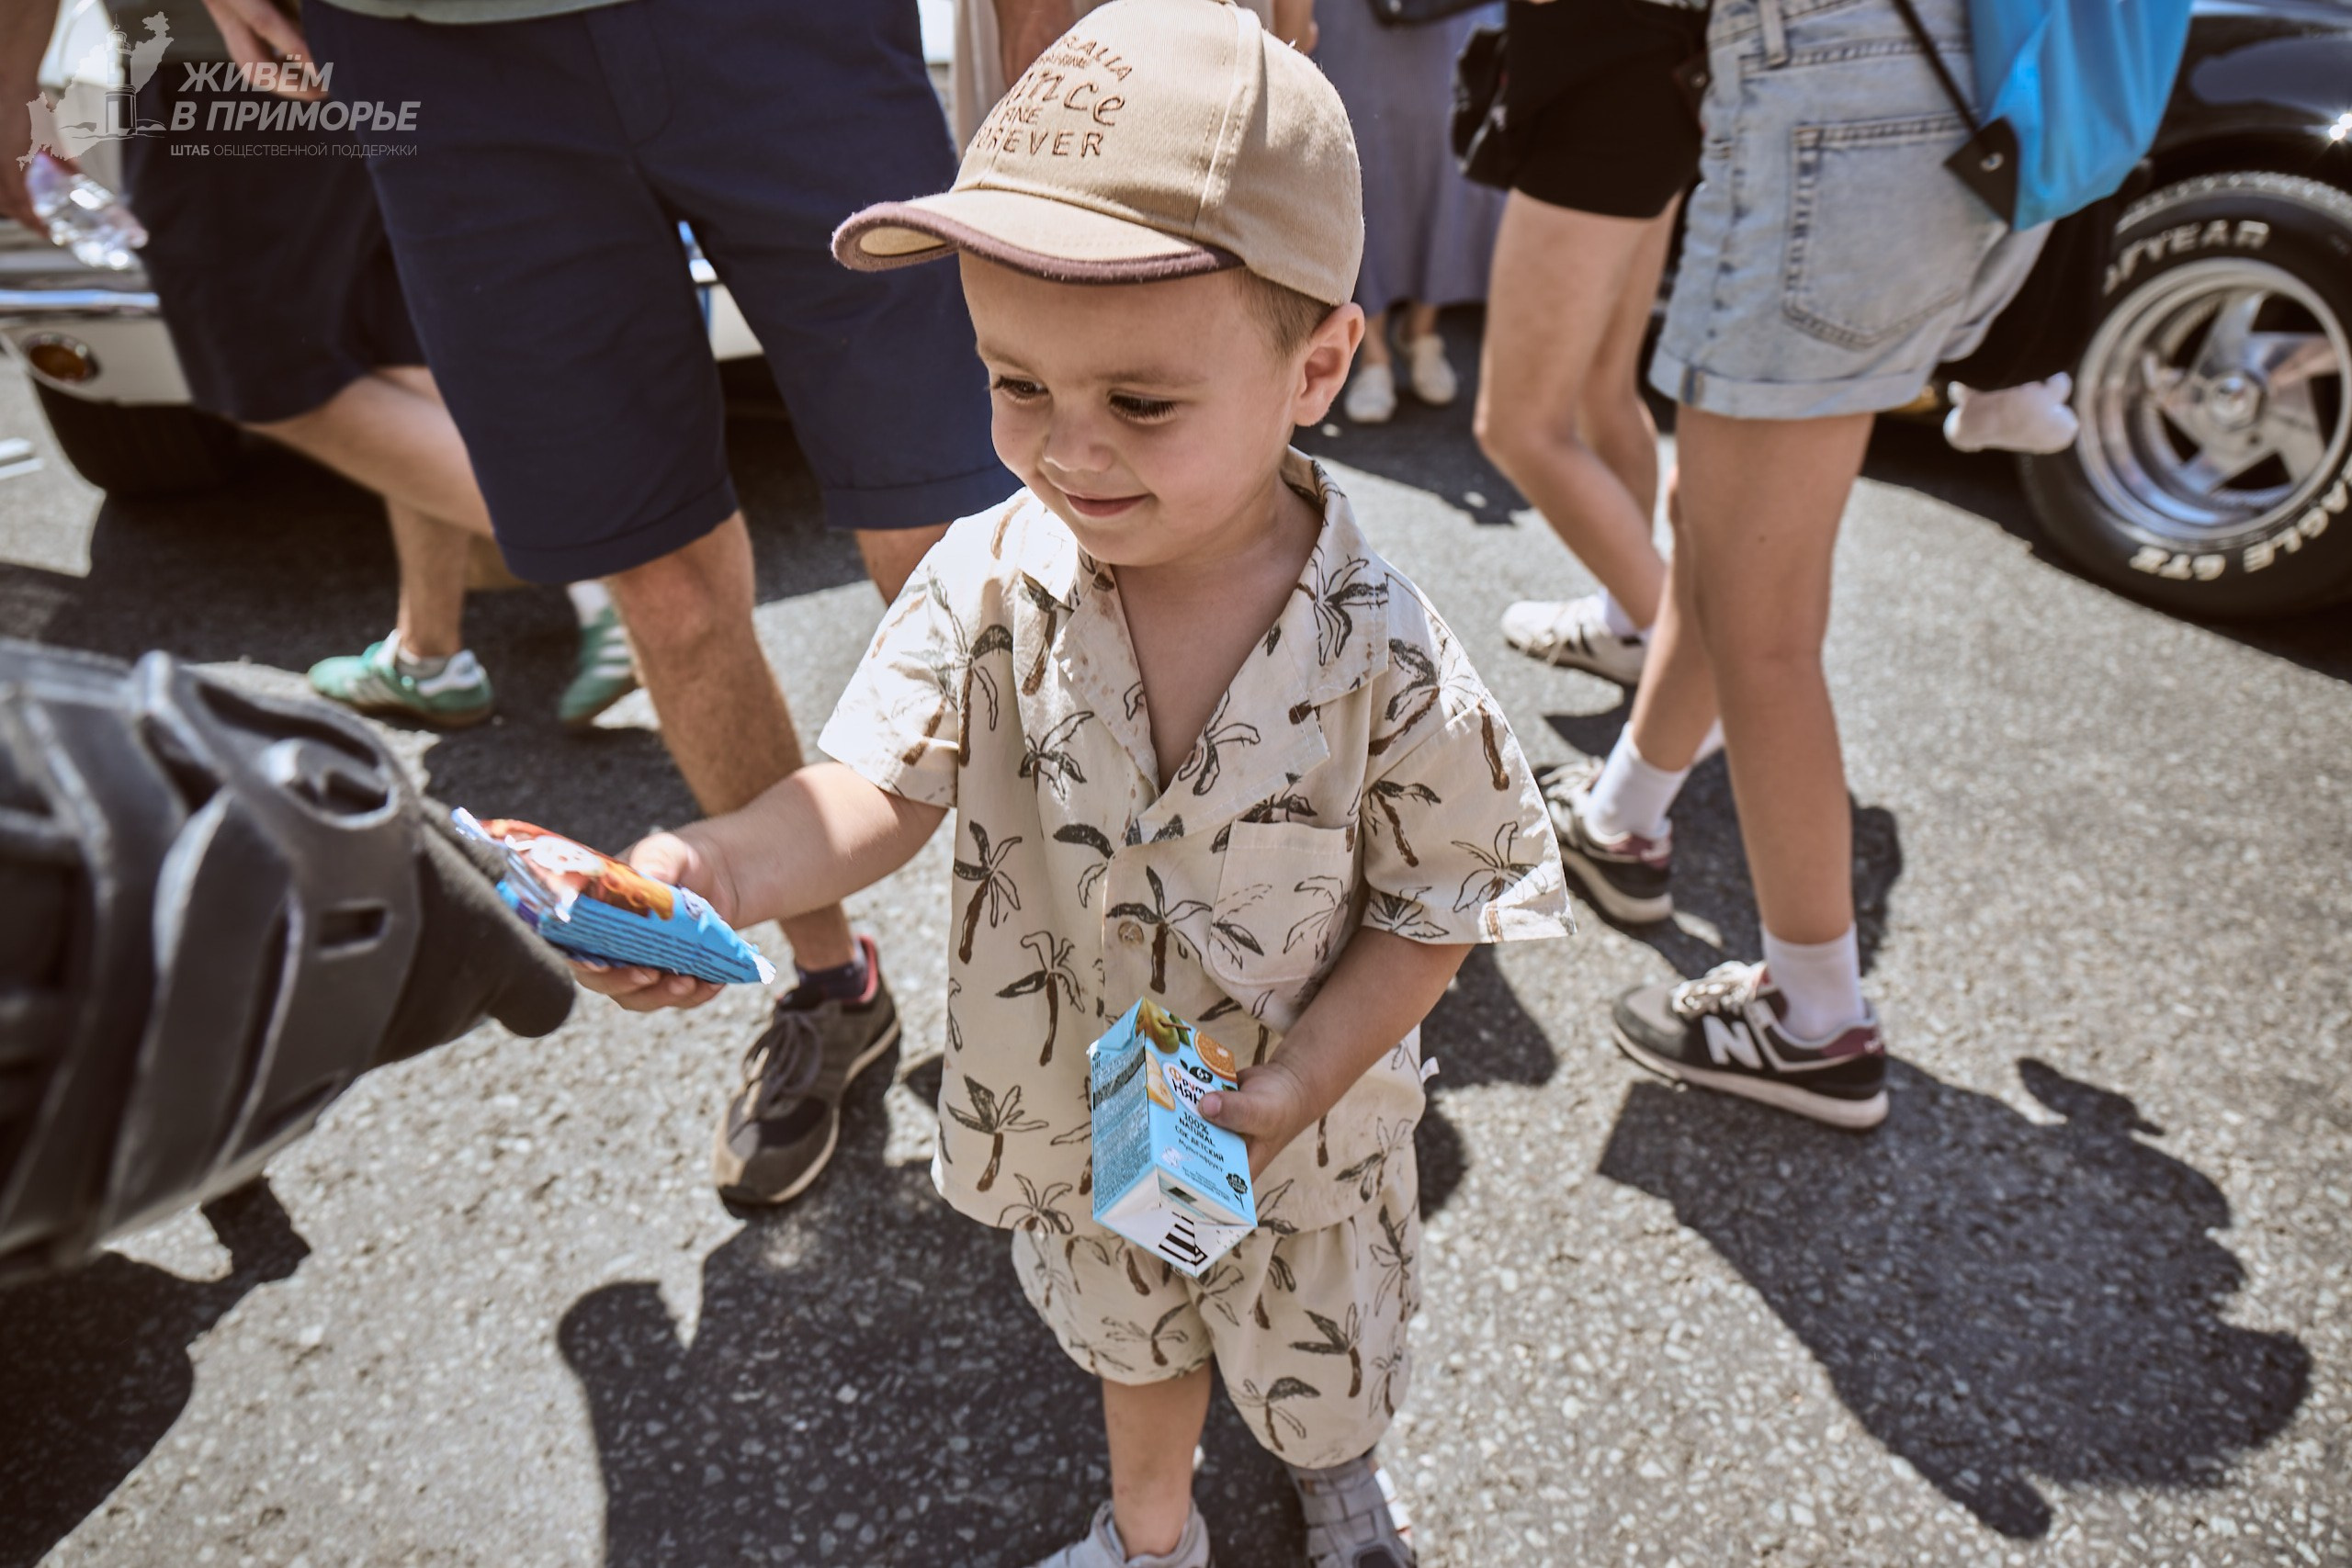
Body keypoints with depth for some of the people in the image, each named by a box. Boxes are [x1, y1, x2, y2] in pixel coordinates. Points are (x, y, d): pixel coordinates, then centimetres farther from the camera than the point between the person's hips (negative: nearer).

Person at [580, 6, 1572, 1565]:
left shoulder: (1379, 655, -28)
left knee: (1318, 1358, 29)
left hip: (1298, 1136, -1)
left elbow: (1437, 906, -17)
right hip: (1073, 1114, 2)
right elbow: (883, 786, -21)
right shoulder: (992, 581, -22)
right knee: (1132, 1338, 31)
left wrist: (1295, 1085, -24)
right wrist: (724, 868, -40)